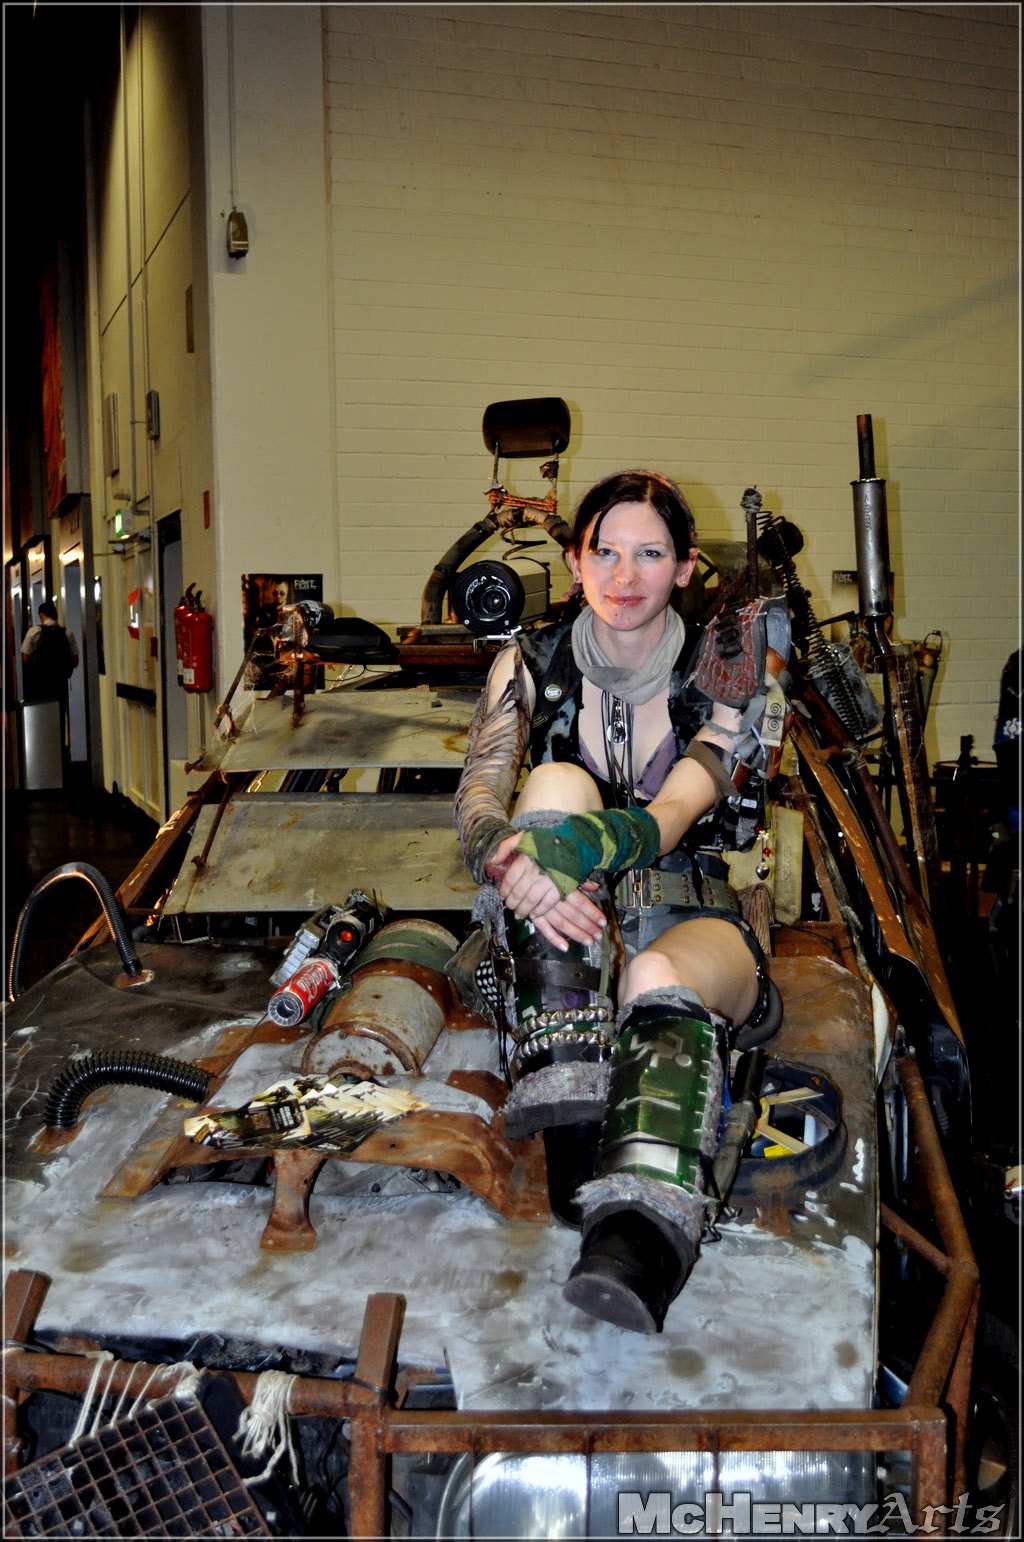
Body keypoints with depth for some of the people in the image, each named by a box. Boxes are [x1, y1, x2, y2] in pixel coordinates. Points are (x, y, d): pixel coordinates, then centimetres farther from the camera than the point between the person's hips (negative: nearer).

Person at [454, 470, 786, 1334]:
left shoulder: (722, 672, -1)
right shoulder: (530, 667, 4)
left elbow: (670, 817, -17)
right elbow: (478, 797, -11)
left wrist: (568, 847, -40)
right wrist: (513, 866, -37)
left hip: (690, 914, -1)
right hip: (562, 939, 1)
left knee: (659, 979, -38)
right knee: (560, 783, -29)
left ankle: (640, 1243, -61)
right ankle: (570, 1127, -40)